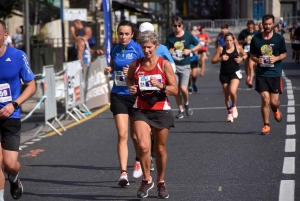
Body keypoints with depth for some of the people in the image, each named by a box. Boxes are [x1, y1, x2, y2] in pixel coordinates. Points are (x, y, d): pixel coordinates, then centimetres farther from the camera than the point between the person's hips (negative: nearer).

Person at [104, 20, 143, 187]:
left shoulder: (138, 49, -7)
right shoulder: (115, 50, 6)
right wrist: (108, 70, 0)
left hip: (135, 95, -2)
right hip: (118, 96, 2)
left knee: (134, 135, 10)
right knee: (122, 134, -8)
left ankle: (138, 161, 40)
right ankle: (123, 173, -9)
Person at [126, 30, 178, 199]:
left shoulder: (164, 64, -5)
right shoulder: (135, 65, 1)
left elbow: (175, 90, -6)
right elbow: (129, 79, 23)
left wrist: (160, 85, -23)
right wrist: (131, 87, 1)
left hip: (161, 111, -1)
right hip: (141, 110, 1)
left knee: (160, 149, 11)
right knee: (143, 146, -18)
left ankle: (161, 182, 32)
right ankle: (147, 180, 3)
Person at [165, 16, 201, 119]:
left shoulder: (188, 36, -2)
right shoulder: (170, 37, 1)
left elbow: (199, 45, 9)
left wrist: (190, 50, -7)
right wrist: (169, 52, -14)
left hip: (185, 66, -2)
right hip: (174, 66, 2)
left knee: (183, 88, -16)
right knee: (176, 90, 4)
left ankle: (186, 104, 13)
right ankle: (180, 110, 18)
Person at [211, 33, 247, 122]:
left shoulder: (238, 48, -3)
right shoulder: (221, 49, -5)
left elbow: (245, 55, 16)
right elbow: (213, 61, -2)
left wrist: (241, 59, -5)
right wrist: (221, 59, -19)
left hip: (235, 73, -2)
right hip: (224, 74, 2)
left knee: (232, 91, -23)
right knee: (227, 95, 9)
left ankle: (234, 106, 7)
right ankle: (230, 112, 30)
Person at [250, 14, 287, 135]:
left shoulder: (279, 38, -1)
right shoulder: (256, 39, 1)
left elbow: (284, 54, 9)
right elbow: (252, 55, 11)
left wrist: (276, 58, -11)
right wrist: (257, 60, -11)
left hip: (275, 74, 0)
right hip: (261, 74, 0)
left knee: (274, 102, 1)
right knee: (265, 100, -9)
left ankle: (276, 110, 39)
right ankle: (266, 125, 5)